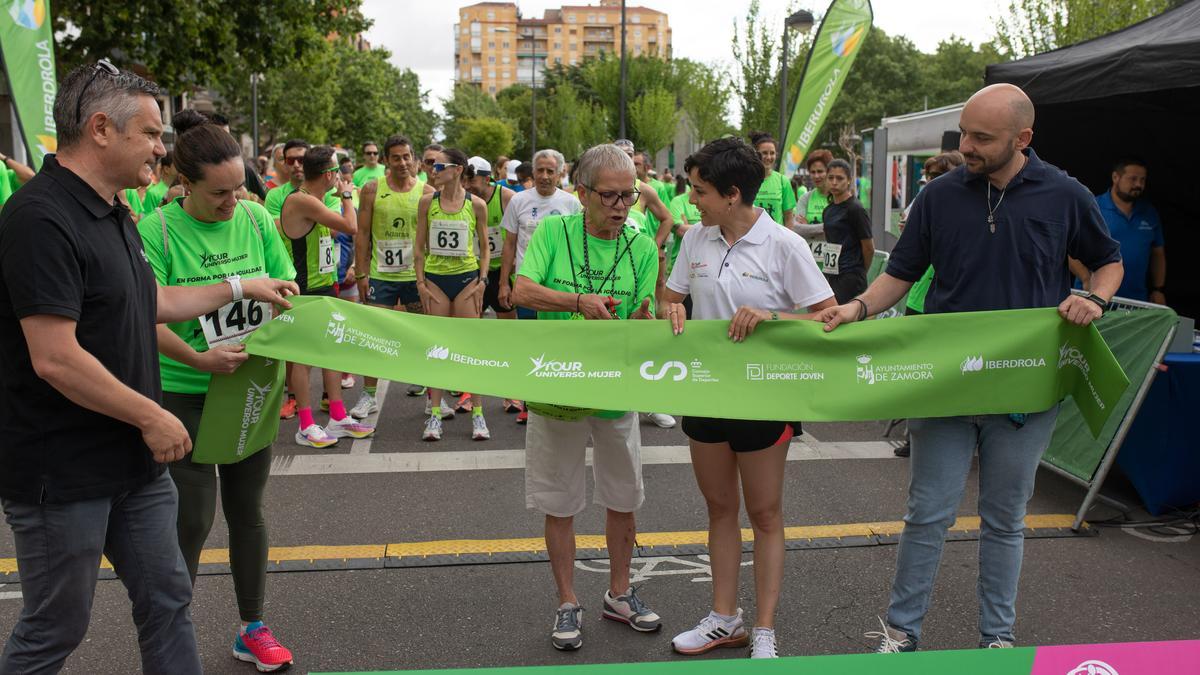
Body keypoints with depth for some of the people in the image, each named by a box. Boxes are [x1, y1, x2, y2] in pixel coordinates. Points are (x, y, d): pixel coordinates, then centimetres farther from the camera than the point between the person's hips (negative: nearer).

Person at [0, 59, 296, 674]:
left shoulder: (110, 213, 10)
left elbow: (148, 302, 22)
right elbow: (55, 359, -27)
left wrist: (239, 288, 21)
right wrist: (152, 416, -17)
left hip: (133, 462, 9)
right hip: (63, 477, -9)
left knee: (167, 601, 16)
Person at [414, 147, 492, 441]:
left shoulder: (476, 204, -1)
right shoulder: (427, 202, 2)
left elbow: (484, 248, 6)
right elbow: (419, 246, 5)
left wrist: (482, 281, -4)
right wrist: (421, 282, -2)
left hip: (467, 278, -1)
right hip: (435, 278, 1)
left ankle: (477, 414, 9)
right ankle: (435, 414, 11)